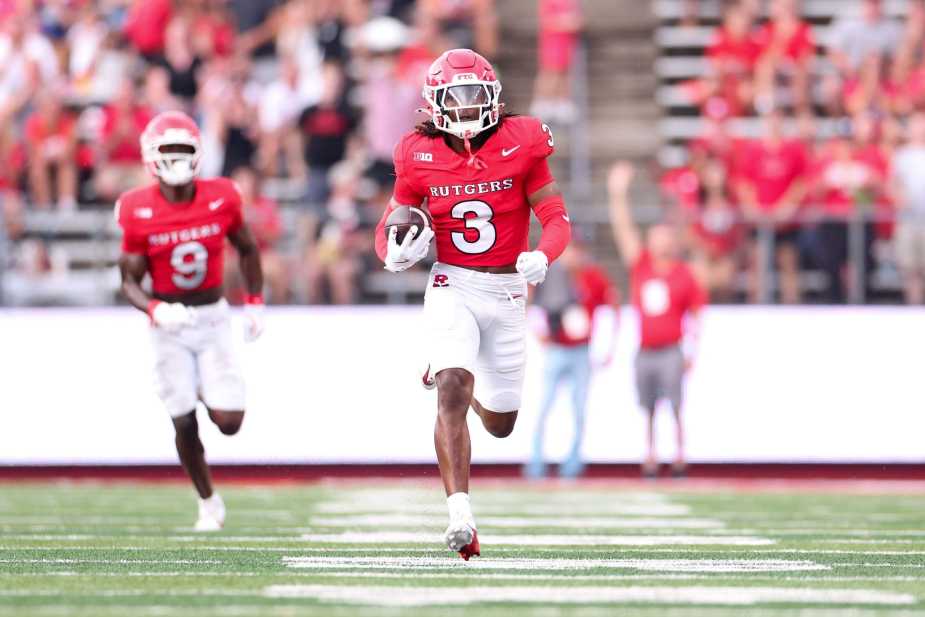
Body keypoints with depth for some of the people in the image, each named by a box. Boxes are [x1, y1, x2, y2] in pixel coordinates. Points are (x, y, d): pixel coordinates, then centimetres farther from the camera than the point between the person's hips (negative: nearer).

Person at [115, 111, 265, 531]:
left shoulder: (220, 199, -7)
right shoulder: (140, 213, -11)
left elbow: (247, 250, 10)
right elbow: (130, 282, -7)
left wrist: (254, 304, 6)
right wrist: (155, 310, -25)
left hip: (213, 318, 1)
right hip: (170, 324, -1)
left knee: (229, 422, -9)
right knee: (185, 425, -1)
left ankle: (207, 391, 27)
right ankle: (208, 502, 20)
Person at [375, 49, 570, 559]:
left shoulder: (520, 145, -6)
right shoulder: (421, 157, -4)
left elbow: (557, 219, -4)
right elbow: (388, 231, 4)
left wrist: (541, 256, -26)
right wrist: (396, 254, -20)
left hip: (507, 291, 2)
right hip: (452, 287, -2)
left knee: (500, 425, 12)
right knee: (453, 394, -25)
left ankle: (448, 376, 47)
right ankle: (460, 514, -26)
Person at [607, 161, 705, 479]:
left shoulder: (683, 275, 1)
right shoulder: (641, 265, 7)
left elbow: (696, 313, 6)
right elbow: (623, 229, 2)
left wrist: (691, 351, 2)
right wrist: (618, 195, -7)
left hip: (671, 351, -3)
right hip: (644, 351, 3)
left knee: (675, 408, -8)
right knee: (648, 410, 5)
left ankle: (680, 459, -4)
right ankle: (650, 460, 10)